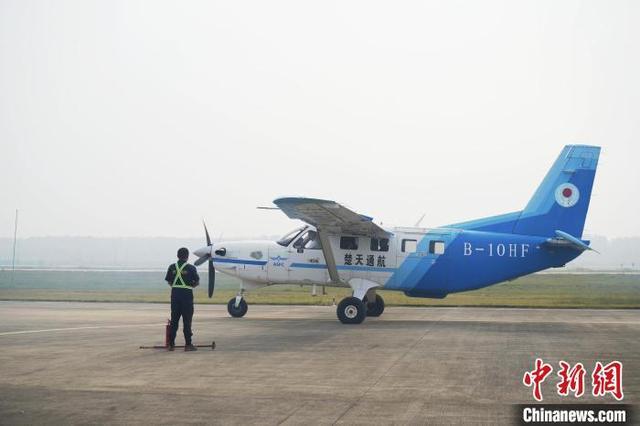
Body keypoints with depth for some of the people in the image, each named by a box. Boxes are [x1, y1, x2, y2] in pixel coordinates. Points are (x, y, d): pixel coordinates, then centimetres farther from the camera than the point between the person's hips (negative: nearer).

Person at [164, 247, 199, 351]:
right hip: (187, 293, -3)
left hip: (175, 293, 3)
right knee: (187, 320, 1)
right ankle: (188, 344, 2)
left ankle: (171, 344, 12)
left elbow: (169, 282, 7)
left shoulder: (172, 267, 3)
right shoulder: (191, 268, -6)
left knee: (174, 319, 10)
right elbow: (197, 282, -1)